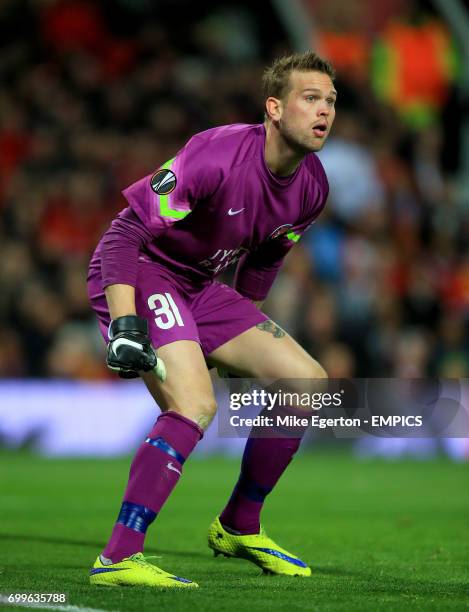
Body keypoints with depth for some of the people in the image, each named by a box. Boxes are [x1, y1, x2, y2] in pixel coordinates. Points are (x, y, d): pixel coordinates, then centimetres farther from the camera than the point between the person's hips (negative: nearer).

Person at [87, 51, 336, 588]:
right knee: (195, 404, -29)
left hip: (199, 288, 9)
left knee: (309, 383, 4)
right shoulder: (219, 156, -26)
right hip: (142, 275, -9)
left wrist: (246, 331, 24)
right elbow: (125, 231, -26)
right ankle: (117, 559, -26)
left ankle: (238, 528, 19)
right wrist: (124, 326, -34)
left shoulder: (312, 186, 0)